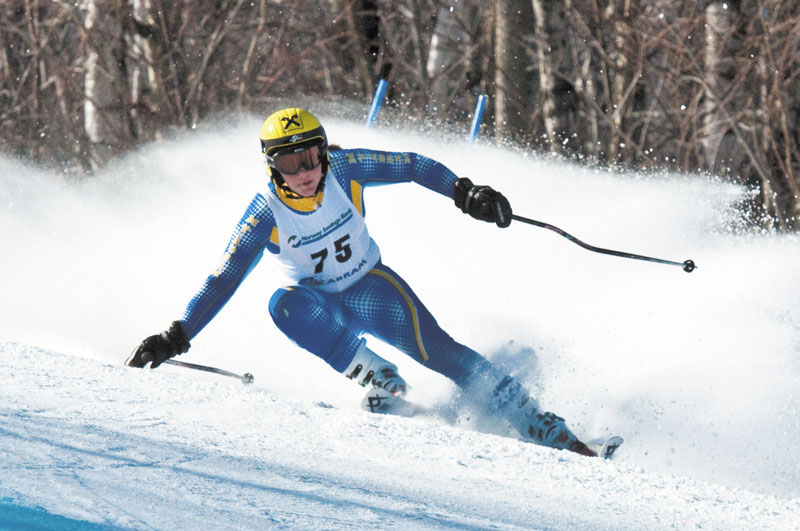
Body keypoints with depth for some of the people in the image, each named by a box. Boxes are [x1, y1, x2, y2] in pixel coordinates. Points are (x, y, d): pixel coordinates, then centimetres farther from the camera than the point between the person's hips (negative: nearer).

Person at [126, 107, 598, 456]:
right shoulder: (266, 213, -21)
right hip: (320, 303, 0)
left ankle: (546, 431, -17)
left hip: (370, 287, 0)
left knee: (437, 351, -20)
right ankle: (378, 380, -26)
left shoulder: (344, 170, -19)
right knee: (285, 304, -35)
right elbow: (223, 281, -18)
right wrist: (177, 336, -26)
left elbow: (414, 167, -7)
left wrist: (465, 193, -20)